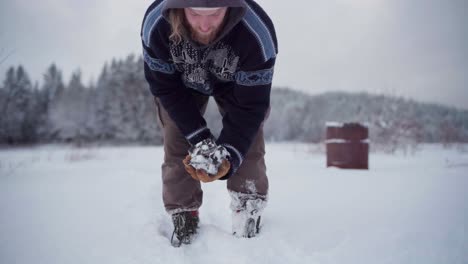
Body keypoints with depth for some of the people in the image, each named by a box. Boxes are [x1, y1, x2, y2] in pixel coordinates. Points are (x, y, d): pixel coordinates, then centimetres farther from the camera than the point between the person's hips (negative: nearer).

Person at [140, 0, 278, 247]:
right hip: (180, 82, 1)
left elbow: (250, 106, -31)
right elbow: (165, 88, -23)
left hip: (237, 83, -1)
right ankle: (183, 216, 9)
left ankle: (249, 214, 4)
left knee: (247, 137, -14)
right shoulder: (155, 23, -36)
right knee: (176, 143, -9)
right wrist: (200, 137, -29)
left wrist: (229, 155, -42)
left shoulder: (258, 34, -40)